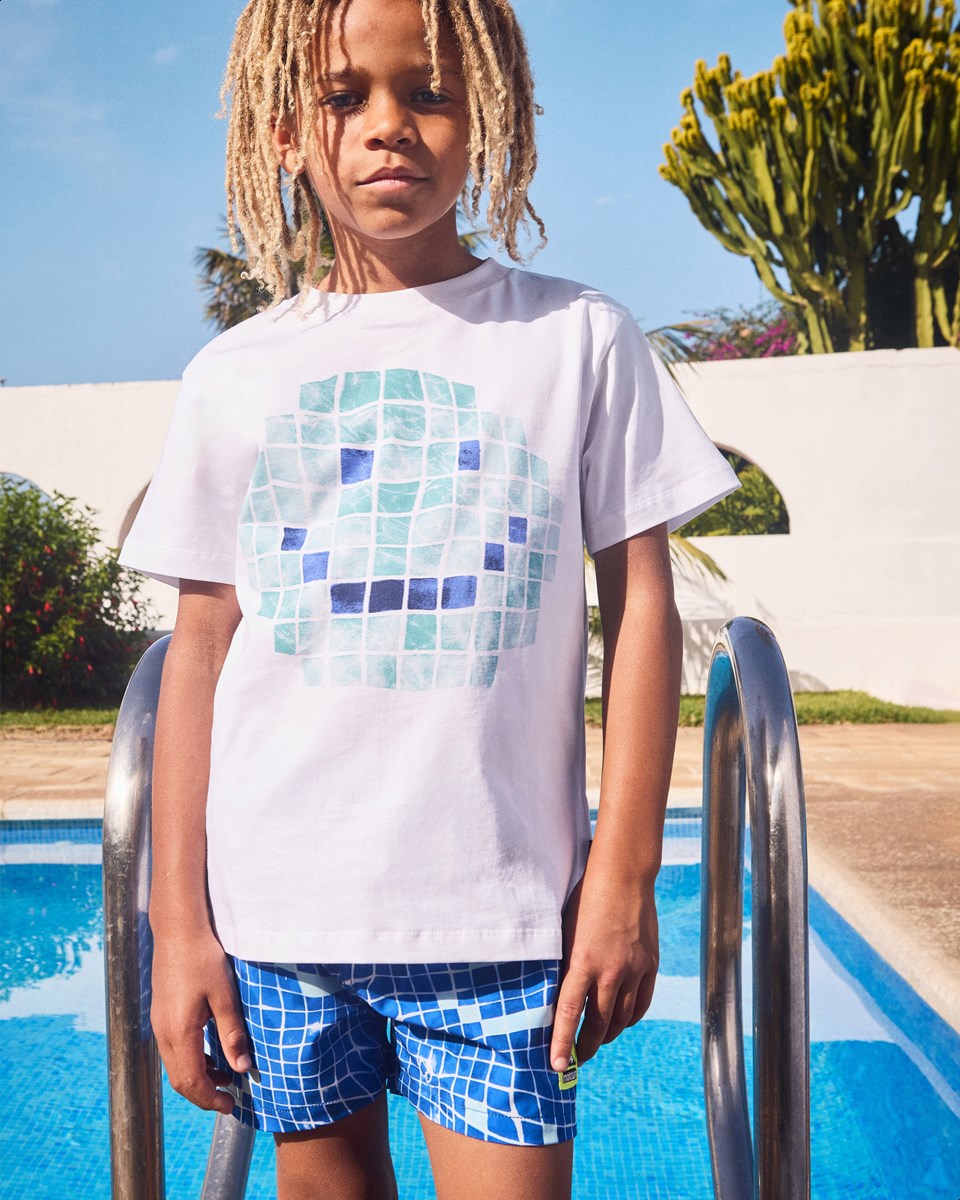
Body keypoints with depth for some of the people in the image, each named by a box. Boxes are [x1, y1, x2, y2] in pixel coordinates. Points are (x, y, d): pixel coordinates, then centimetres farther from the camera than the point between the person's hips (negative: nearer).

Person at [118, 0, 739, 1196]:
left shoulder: (580, 339, 0)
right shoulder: (234, 375, 4)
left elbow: (641, 604, 0)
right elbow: (200, 646, 4)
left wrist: (625, 877, -4)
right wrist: (177, 920, 3)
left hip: (503, 913, -1)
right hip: (274, 915, 2)